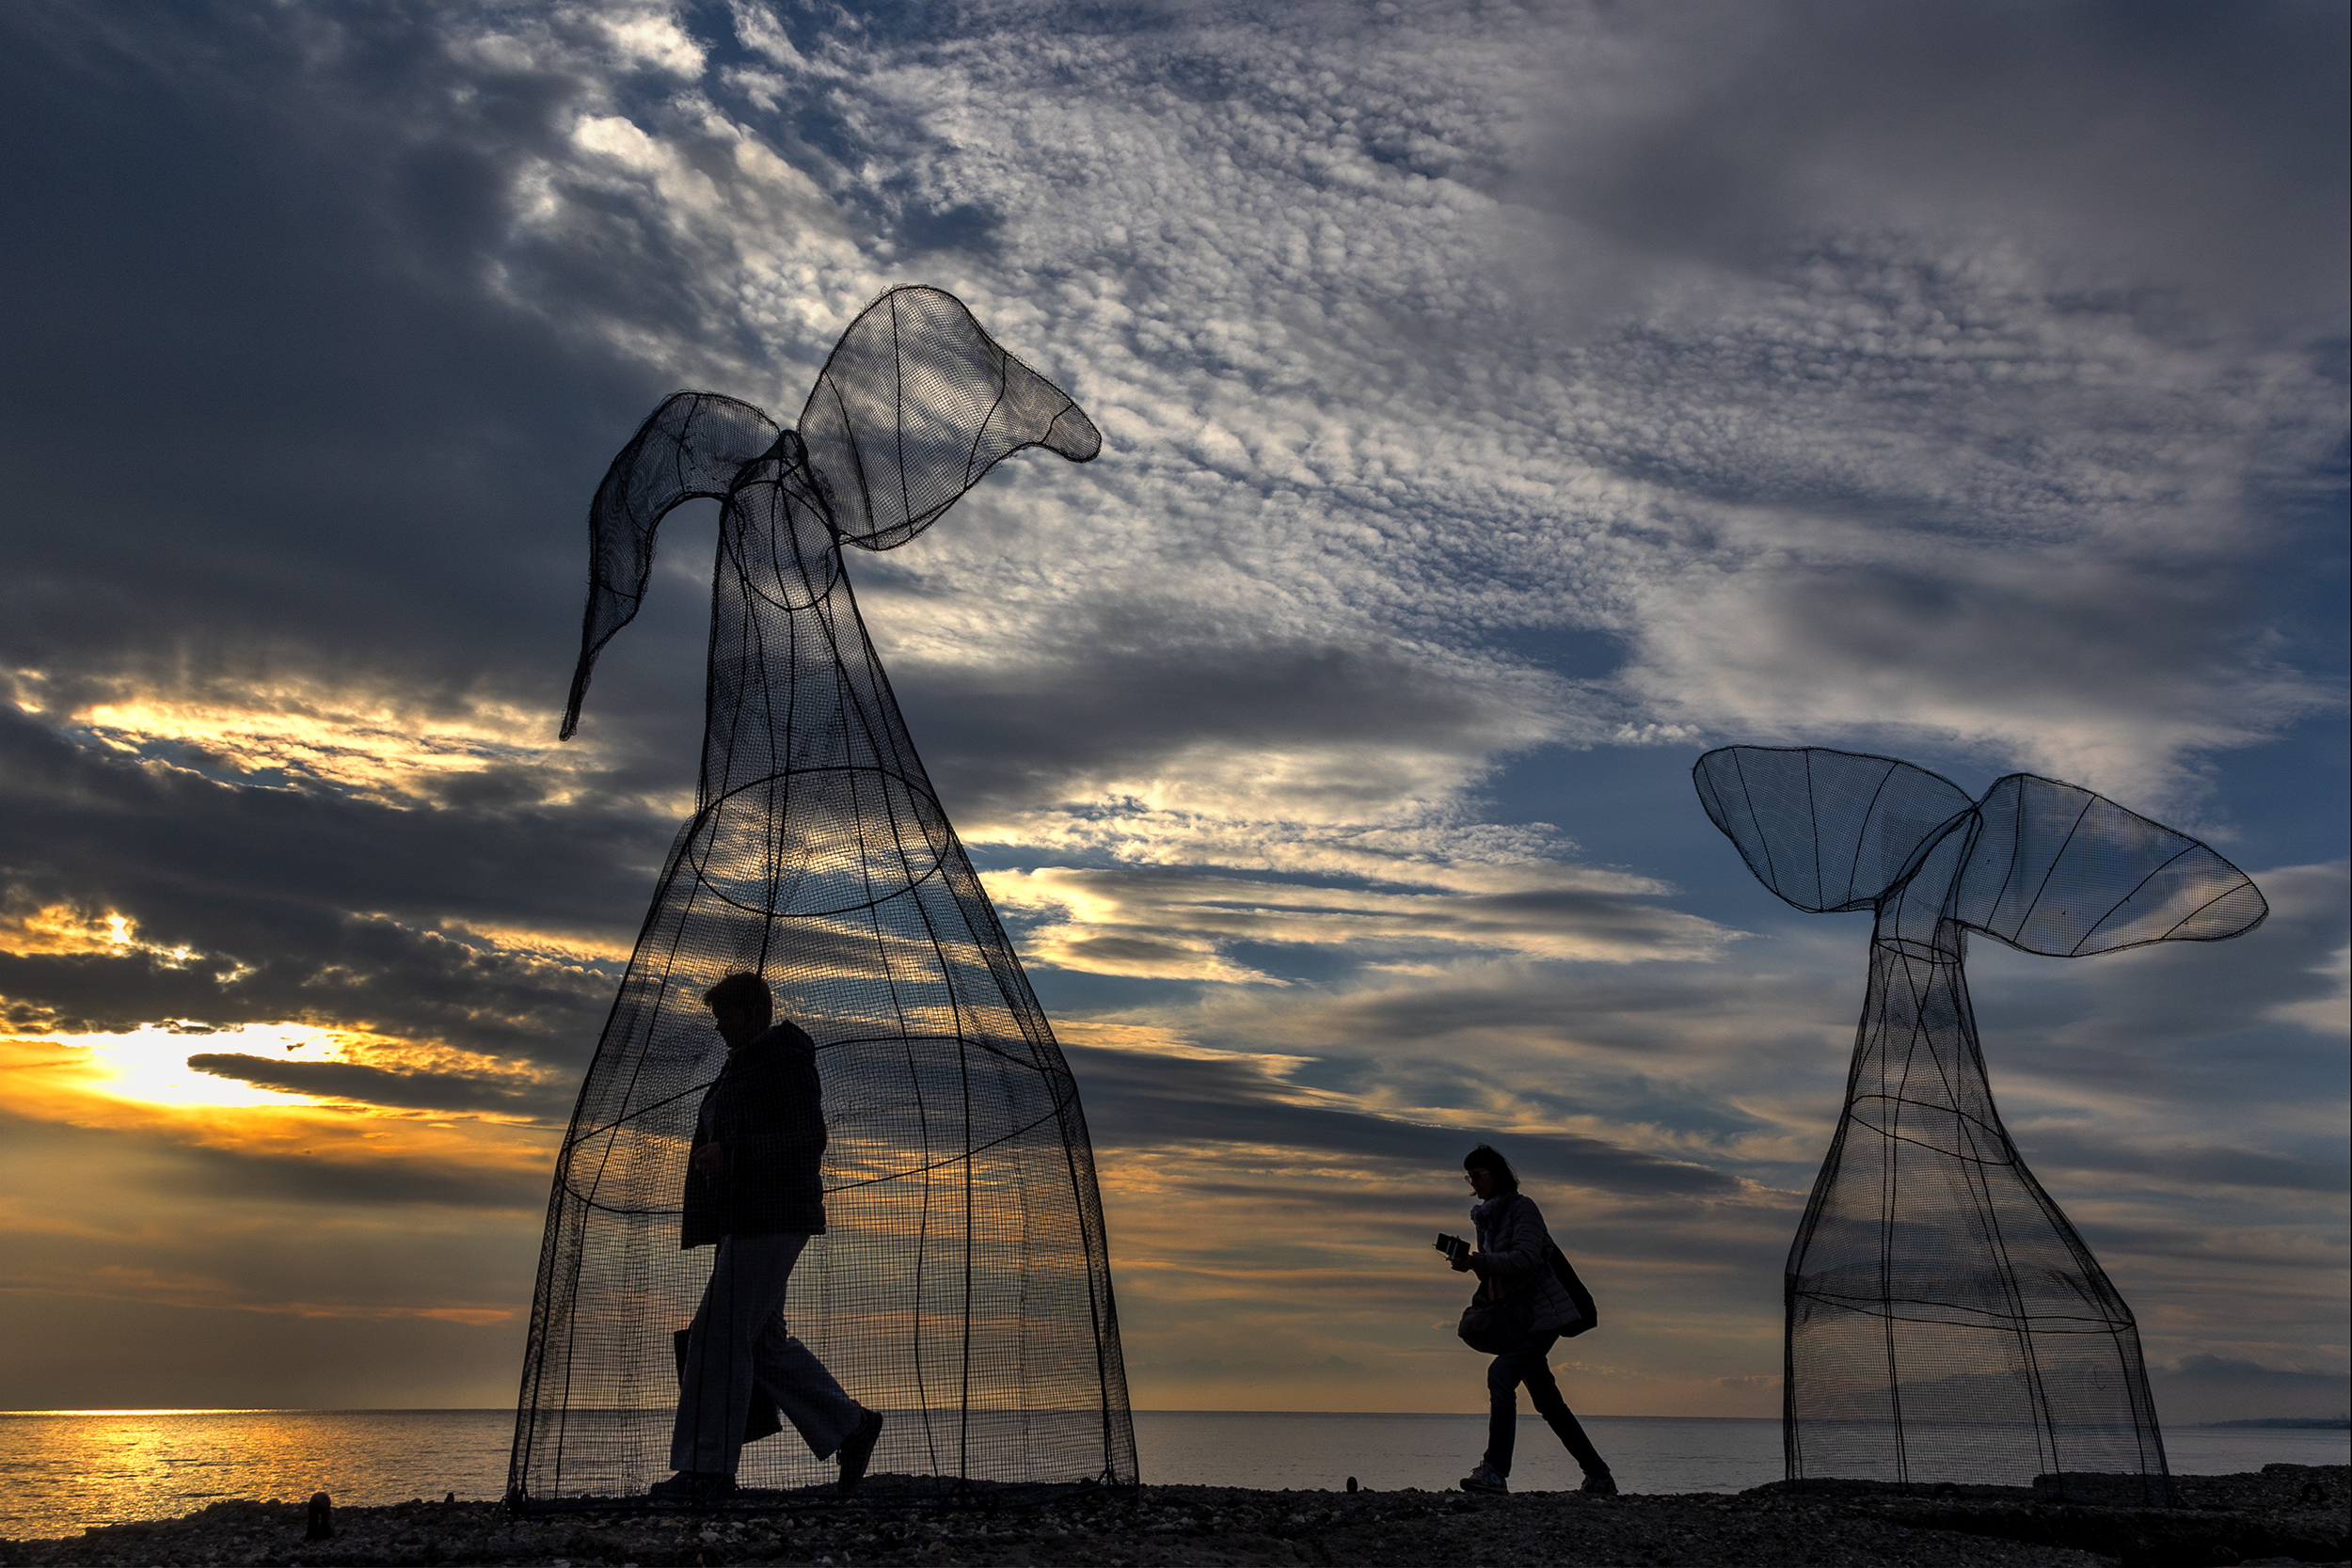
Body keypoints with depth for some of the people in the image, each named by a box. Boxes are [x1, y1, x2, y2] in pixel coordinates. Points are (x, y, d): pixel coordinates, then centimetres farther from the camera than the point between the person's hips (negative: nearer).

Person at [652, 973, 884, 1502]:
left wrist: (730, 1153, -24)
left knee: (721, 1334, -9)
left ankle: (707, 1468, -3)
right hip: (745, 1220, 10)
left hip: (774, 1216, -10)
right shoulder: (742, 1065, 21)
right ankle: (851, 1425, 17)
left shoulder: (786, 1058, -9)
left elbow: (810, 1138, -18)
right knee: (764, 1340, 10)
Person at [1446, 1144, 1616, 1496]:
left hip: (1543, 1312, -9)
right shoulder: (1486, 1216, 15)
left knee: (1501, 1375, -24)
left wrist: (1476, 1262, -25)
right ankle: (1599, 1475, 21)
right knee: (1547, 1401, 11)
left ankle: (1495, 1471, -29)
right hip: (1518, 1317, 9)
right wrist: (1488, 1276, 0)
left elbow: (1526, 1259, -21)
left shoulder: (1522, 1207, -10)